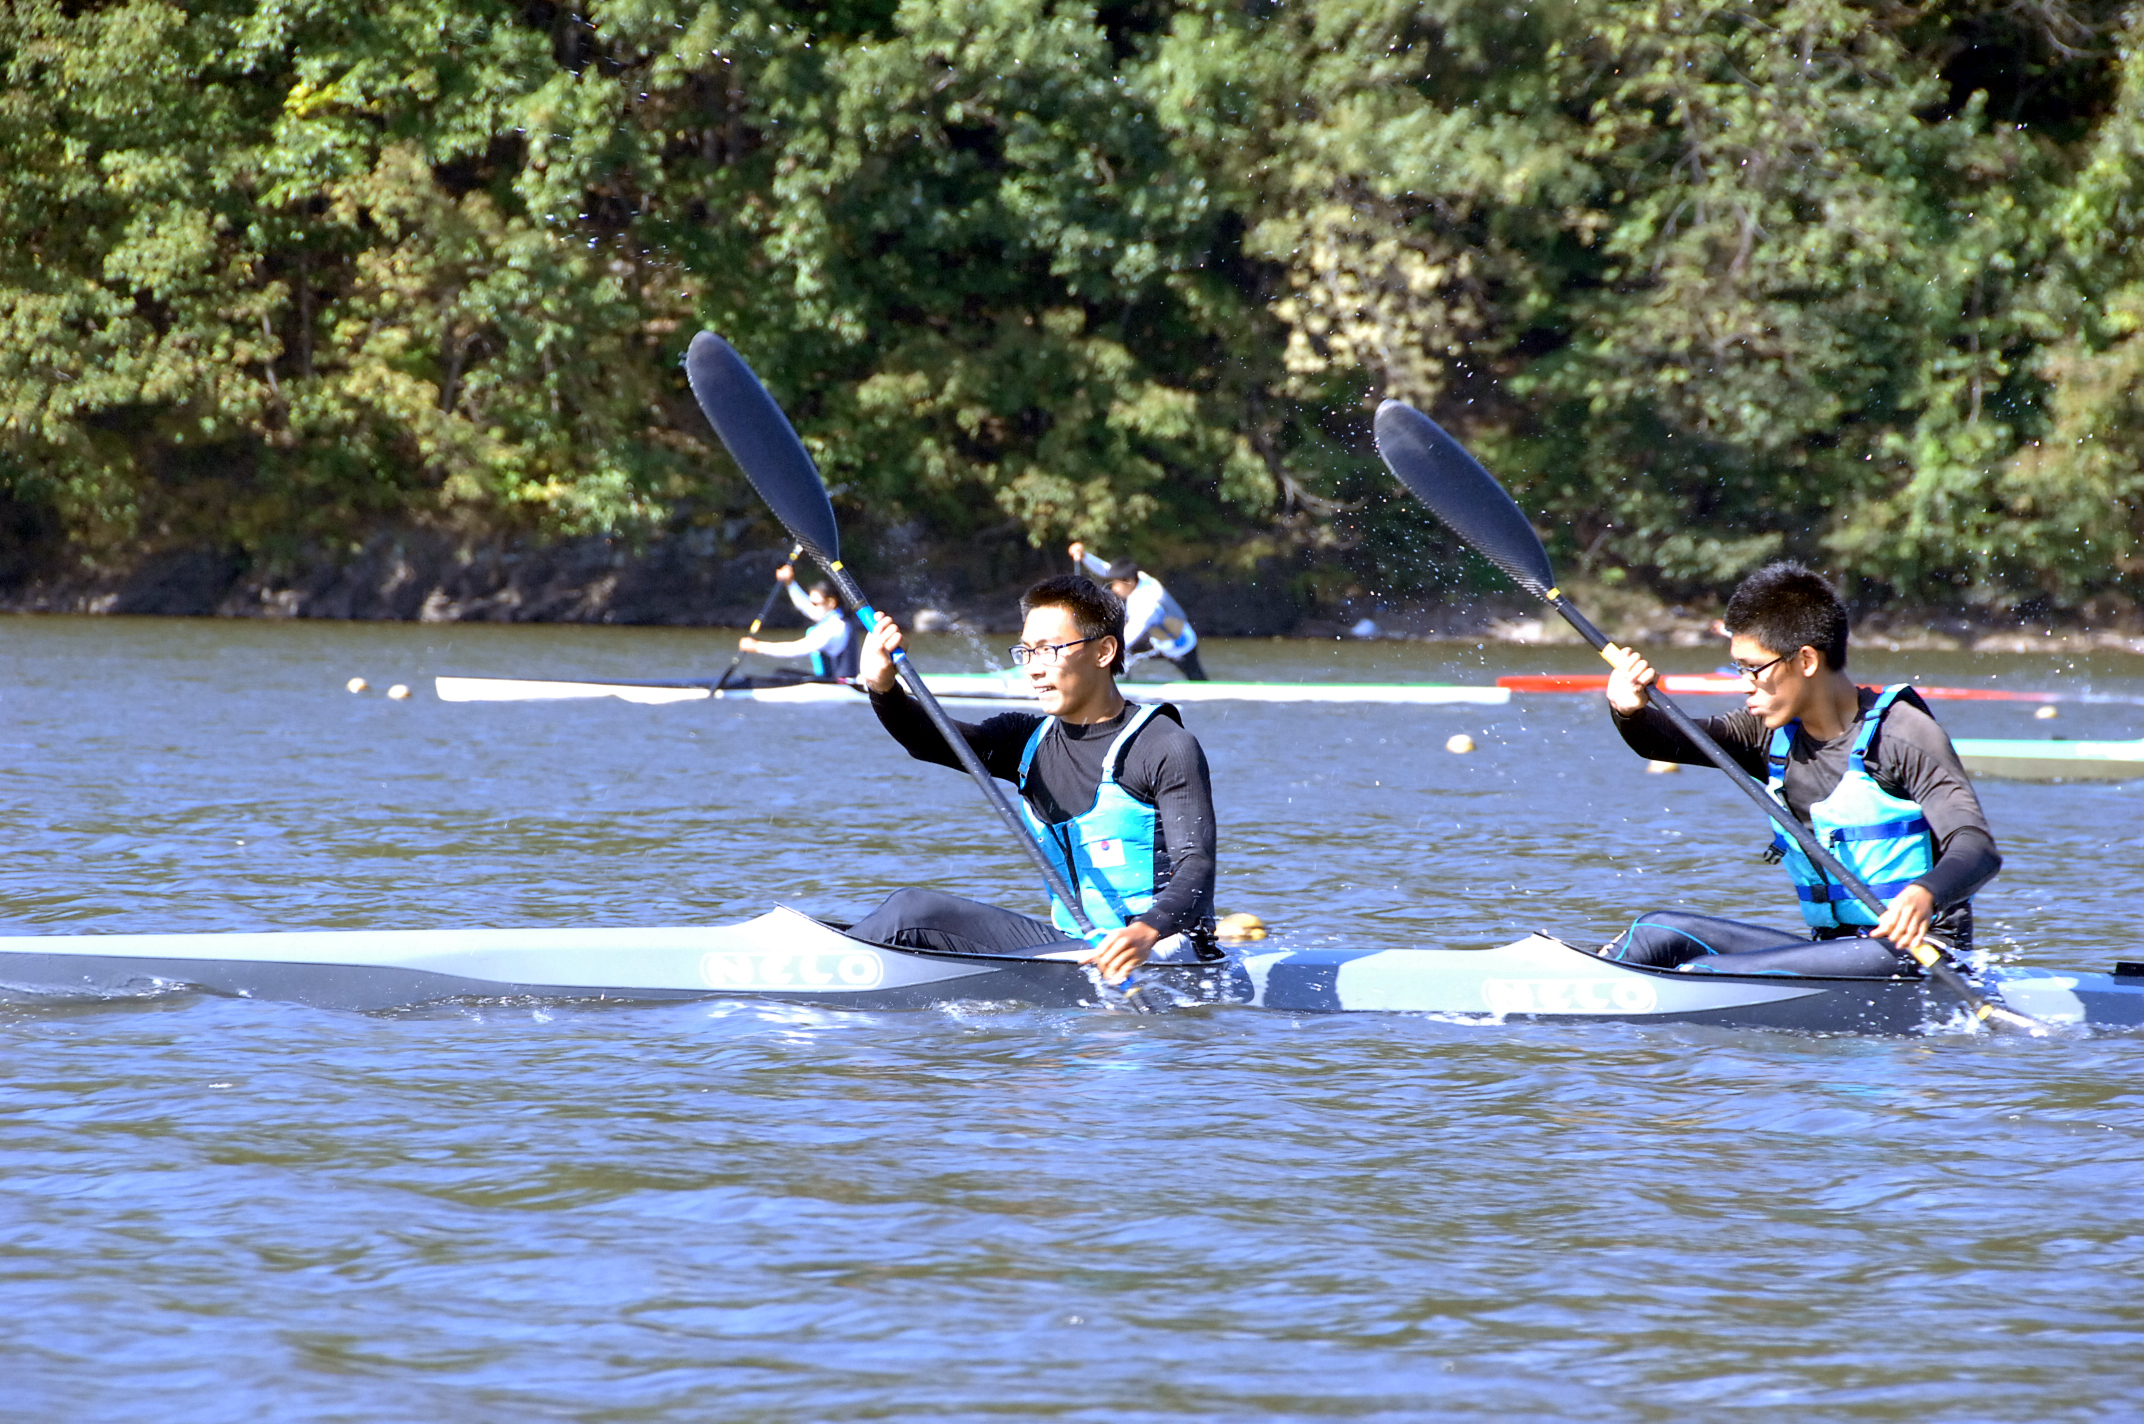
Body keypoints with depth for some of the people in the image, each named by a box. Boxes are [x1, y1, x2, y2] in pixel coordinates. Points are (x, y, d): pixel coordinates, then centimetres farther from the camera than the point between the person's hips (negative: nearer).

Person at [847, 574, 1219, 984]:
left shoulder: (1167, 747, -10)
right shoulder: (1030, 741, 12)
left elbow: (1196, 866, -19)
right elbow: (930, 740, -2)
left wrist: (1147, 931, -39)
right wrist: (883, 688, -23)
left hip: (1159, 951, -7)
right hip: (1071, 942, 7)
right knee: (911, 910, -2)